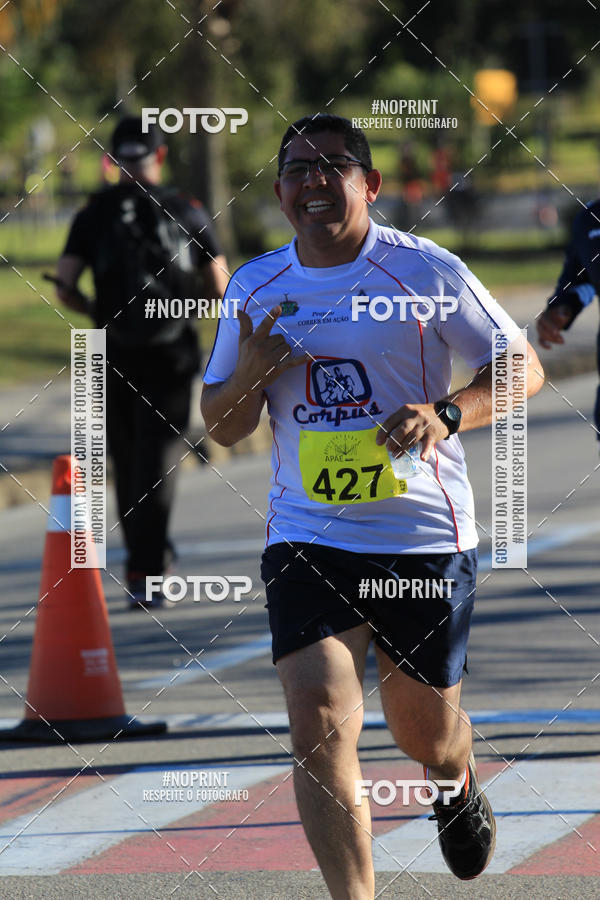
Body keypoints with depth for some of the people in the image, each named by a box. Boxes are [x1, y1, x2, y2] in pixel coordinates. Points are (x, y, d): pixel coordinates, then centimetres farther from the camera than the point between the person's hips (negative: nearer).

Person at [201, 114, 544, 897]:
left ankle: (459, 784, 50)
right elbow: (221, 426, 13)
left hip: (426, 536, -2)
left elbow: (522, 368, -1)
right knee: (318, 728, -16)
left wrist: (446, 414, -20)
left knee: (425, 732, 12)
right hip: (307, 534, 2)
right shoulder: (255, 287, 5)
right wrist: (247, 376, -10)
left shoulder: (426, 270, -5)